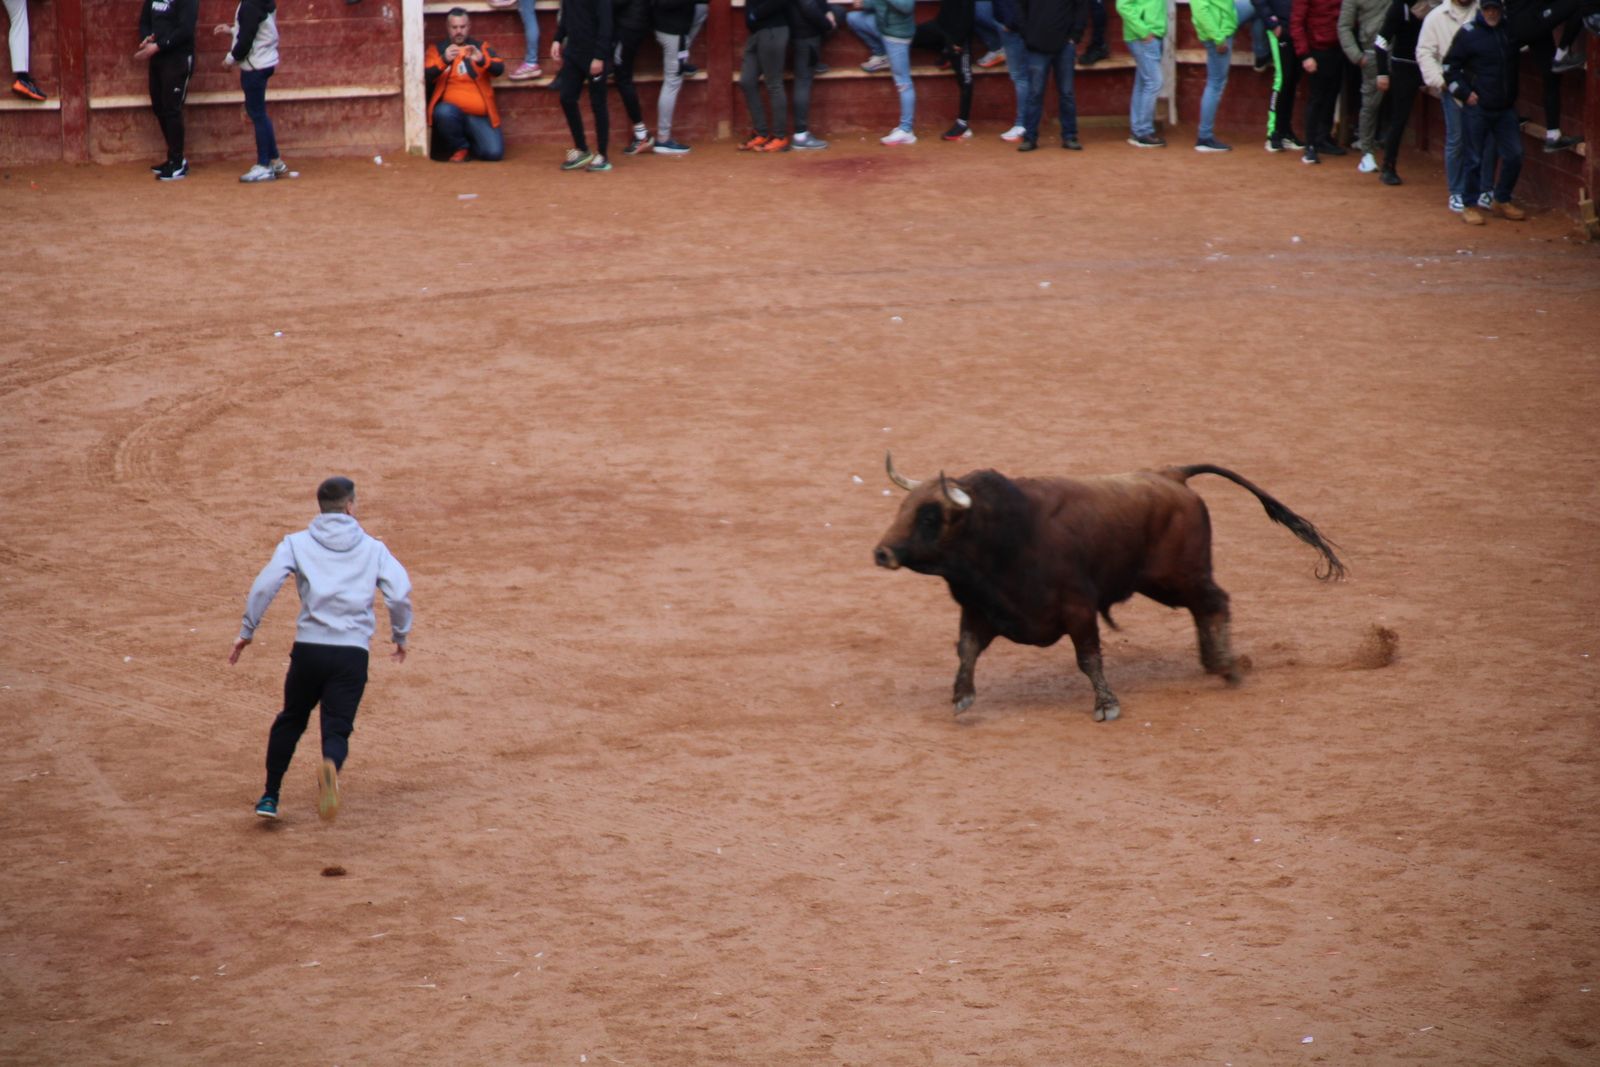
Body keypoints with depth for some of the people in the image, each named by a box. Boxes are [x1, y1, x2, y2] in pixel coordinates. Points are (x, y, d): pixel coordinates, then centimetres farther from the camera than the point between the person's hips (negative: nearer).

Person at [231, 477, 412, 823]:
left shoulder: (297, 543, 8)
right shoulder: (372, 548, 9)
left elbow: (265, 585, -5)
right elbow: (400, 593, 0)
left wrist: (246, 631, 3)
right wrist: (400, 636, 15)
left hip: (308, 648, 1)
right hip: (352, 652, -1)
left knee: (291, 720, 22)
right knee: (337, 728, -1)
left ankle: (270, 796, 21)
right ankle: (330, 767, -37)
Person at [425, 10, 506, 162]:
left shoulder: (480, 48, 12)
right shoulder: (436, 49, 8)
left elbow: (499, 69, -6)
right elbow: (426, 77, -10)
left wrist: (481, 60, -27)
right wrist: (444, 60, -28)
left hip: (479, 116, 1)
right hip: (452, 112, -1)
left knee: (494, 153, -19)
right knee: (444, 112, -37)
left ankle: (470, 145, 17)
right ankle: (460, 148, -7)